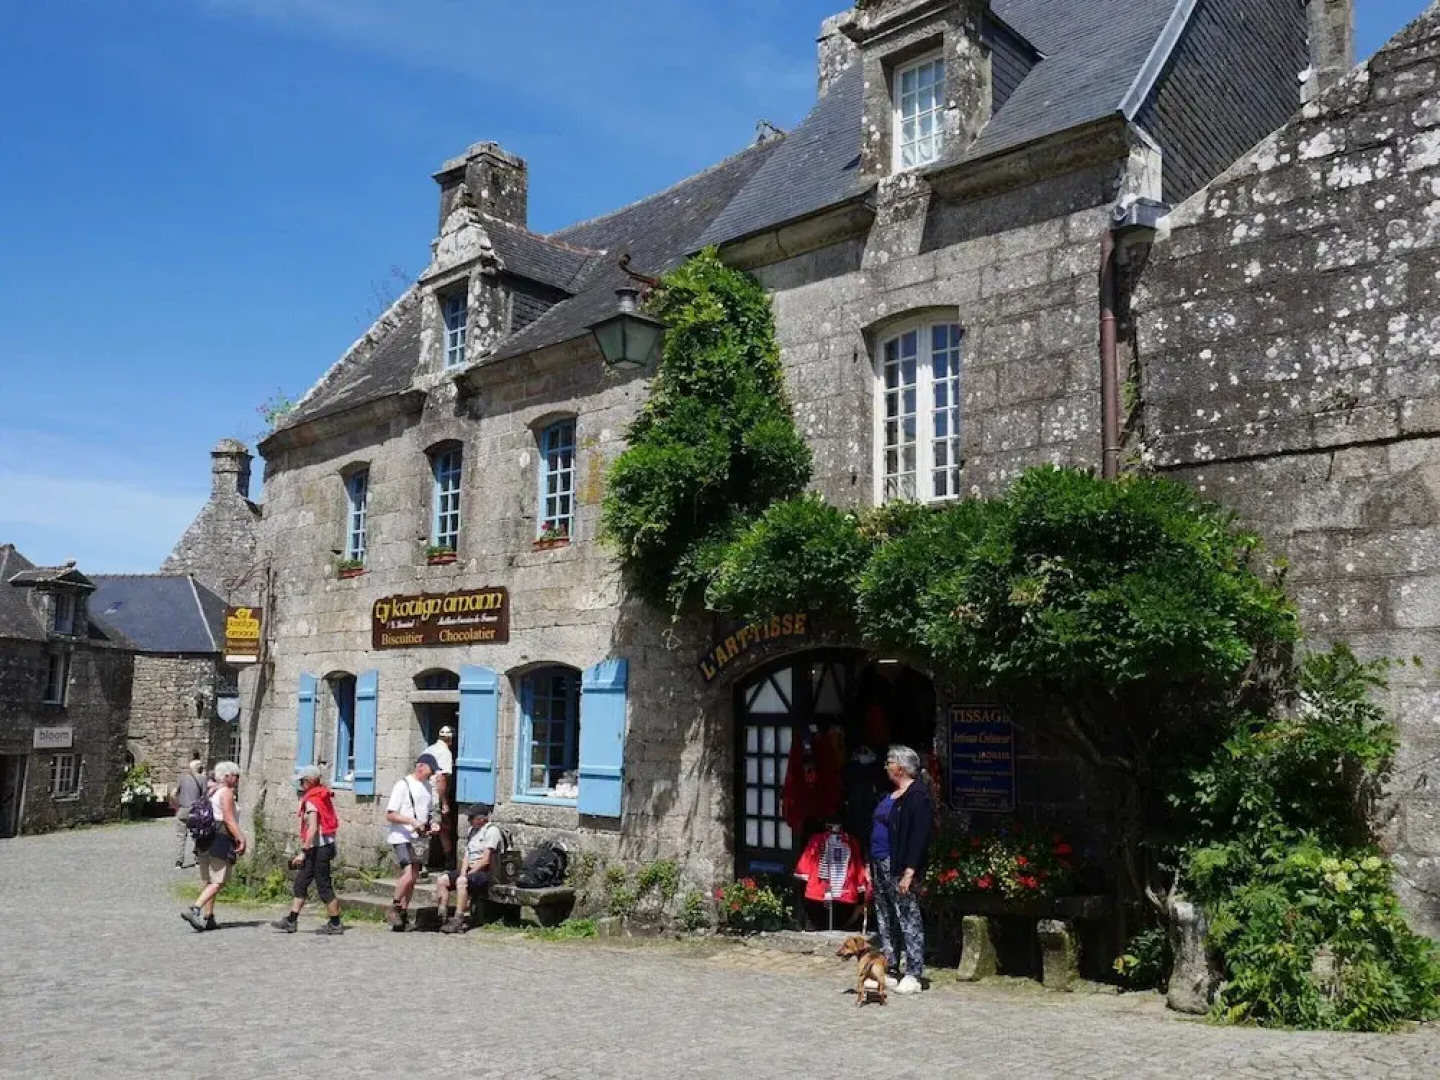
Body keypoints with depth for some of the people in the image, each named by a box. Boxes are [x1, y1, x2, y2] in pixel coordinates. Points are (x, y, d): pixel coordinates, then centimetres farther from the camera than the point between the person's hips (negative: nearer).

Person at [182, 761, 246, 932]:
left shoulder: (212, 792, 19)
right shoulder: (226, 792, -8)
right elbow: (229, 819, -16)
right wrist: (241, 838, -17)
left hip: (205, 838, 9)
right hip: (221, 840, -9)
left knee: (207, 881, 12)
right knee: (219, 881, -9)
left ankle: (208, 918, 15)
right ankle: (194, 910, -21)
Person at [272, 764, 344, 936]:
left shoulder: (311, 801, -15)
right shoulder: (323, 797, 12)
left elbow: (313, 828, -23)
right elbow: (333, 823, 15)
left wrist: (303, 852, -22)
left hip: (318, 847, -10)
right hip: (325, 845, 10)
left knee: (324, 886, -2)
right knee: (300, 883, 12)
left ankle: (335, 924, 5)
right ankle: (291, 921, 14)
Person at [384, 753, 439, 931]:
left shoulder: (427, 786, 15)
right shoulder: (403, 785, -9)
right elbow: (389, 815, -12)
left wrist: (430, 825, 7)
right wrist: (411, 821, -24)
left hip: (417, 838, 8)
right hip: (401, 837, -8)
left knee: (413, 876, 7)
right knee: (409, 874, -19)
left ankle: (403, 913, 16)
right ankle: (394, 909, -3)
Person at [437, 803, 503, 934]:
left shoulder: (492, 830, -10)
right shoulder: (472, 830, 18)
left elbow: (486, 860, -15)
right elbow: (467, 856, 13)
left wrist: (468, 874, -13)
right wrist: (463, 872, -5)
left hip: (486, 873, -9)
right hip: (471, 870, 9)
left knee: (461, 881, -34)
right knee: (442, 880, -5)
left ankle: (458, 922, -33)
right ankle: (441, 917, -6)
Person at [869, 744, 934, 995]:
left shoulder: (918, 796, -13)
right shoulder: (891, 794, 16)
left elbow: (920, 837, -19)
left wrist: (909, 872, -23)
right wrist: (871, 865, 16)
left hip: (899, 868, -10)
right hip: (880, 866, 10)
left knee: (908, 920, -3)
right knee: (885, 920, 14)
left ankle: (913, 976, 2)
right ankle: (890, 972, 22)